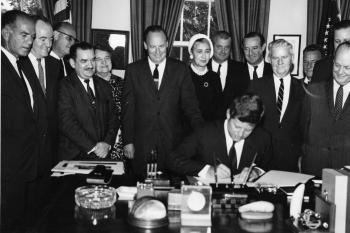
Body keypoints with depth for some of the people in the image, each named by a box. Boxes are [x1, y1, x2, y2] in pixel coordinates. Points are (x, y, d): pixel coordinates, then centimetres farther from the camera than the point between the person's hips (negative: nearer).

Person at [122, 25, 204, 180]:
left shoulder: (181, 70, 3)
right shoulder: (133, 70, 4)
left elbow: (190, 105, 1)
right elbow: (127, 108, 4)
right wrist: (128, 141, 0)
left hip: (172, 142, 0)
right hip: (142, 145, 0)